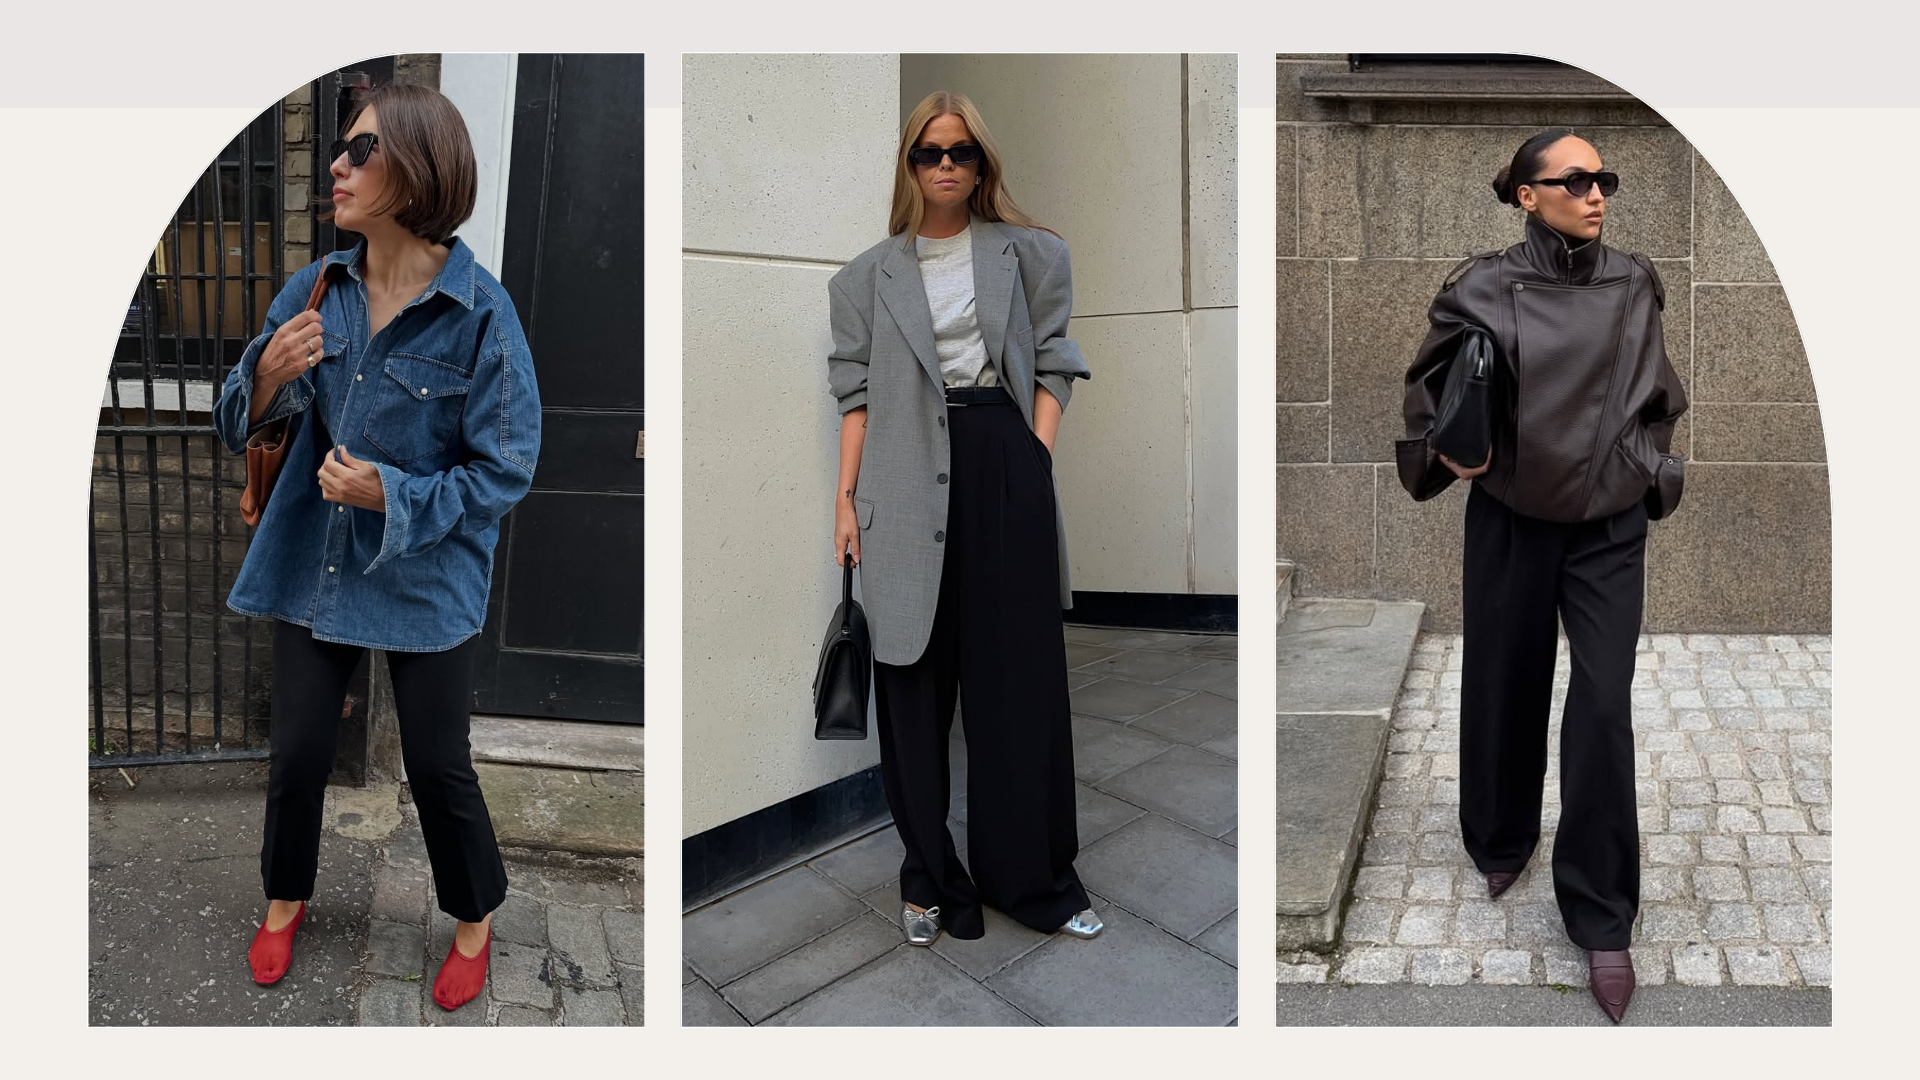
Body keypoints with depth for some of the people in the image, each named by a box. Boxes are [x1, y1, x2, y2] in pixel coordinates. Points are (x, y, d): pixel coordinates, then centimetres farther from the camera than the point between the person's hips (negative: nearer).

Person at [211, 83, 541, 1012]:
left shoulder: (479, 313, -17)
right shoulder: (318, 289, -3)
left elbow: (505, 471, -13)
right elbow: (240, 421, 4)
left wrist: (394, 496, -23)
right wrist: (269, 373, -18)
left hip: (426, 579, -4)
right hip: (312, 563, 4)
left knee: (437, 766, 8)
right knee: (296, 752, 15)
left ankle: (475, 916, 34)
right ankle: (286, 898, 43)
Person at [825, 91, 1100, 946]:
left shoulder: (1028, 253, 10)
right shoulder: (870, 274, 12)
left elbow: (1052, 364, 7)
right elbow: (856, 389, 7)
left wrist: (1037, 462, -6)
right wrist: (845, 498, 0)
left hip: (1004, 465, 0)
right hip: (909, 477, 1)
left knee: (1020, 676, 3)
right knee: (915, 681, 5)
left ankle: (1035, 880, 18)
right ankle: (930, 882, 19)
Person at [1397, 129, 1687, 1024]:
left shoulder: (1635, 285, 0)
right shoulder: (1483, 289, -8)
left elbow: (1660, 395, 14)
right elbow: (1428, 383, 3)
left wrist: (1653, 467, 6)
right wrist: (1441, 454, -13)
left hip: (1610, 529, 1)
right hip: (1509, 523, -1)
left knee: (1603, 710, -4)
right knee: (1504, 689, 12)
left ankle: (1601, 916, 9)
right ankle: (1501, 841, 38)